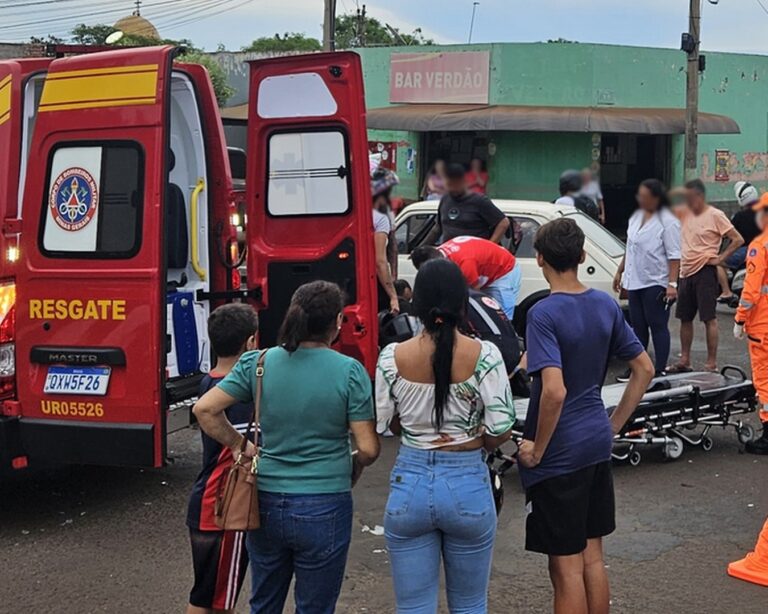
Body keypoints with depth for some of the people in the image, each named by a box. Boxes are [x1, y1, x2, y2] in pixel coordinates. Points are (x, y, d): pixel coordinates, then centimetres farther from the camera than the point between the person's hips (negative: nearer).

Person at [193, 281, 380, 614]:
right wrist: (355, 463, 9)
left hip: (267, 503, 3)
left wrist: (241, 445, 7)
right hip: (324, 509, -3)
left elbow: (204, 409, -5)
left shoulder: (259, 362, -2)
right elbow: (368, 449, -12)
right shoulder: (349, 371, -11)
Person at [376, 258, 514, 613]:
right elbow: (500, 431, -12)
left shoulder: (393, 358, -6)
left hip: (409, 483, 1)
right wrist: (470, 442, 8)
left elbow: (387, 425, 3)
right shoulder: (484, 356, -11)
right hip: (467, 484, -1)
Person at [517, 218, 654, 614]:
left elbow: (554, 391, -28)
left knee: (567, 568, 3)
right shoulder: (606, 305, 3)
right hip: (598, 443, 7)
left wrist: (537, 448, -16)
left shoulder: (543, 314, -18)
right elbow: (644, 369, 9)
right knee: (592, 558, 18)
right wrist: (615, 425, 14)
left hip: (559, 453, -7)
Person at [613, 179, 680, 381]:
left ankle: (660, 370, 2)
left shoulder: (668, 222, -13)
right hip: (635, 281, 8)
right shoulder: (637, 216, 12)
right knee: (638, 327, 13)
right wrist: (620, 272, 21)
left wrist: (672, 284, -23)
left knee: (658, 326, -2)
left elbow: (674, 256, -17)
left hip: (655, 283, -8)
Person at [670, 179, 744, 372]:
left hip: (705, 272, -7)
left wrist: (720, 259, -12)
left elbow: (738, 240, -9)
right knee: (685, 318, 12)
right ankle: (684, 361, 21)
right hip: (686, 272, 7)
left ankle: (712, 364, -3)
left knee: (709, 319, -5)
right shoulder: (685, 214, 11)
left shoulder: (715, 215, -8)